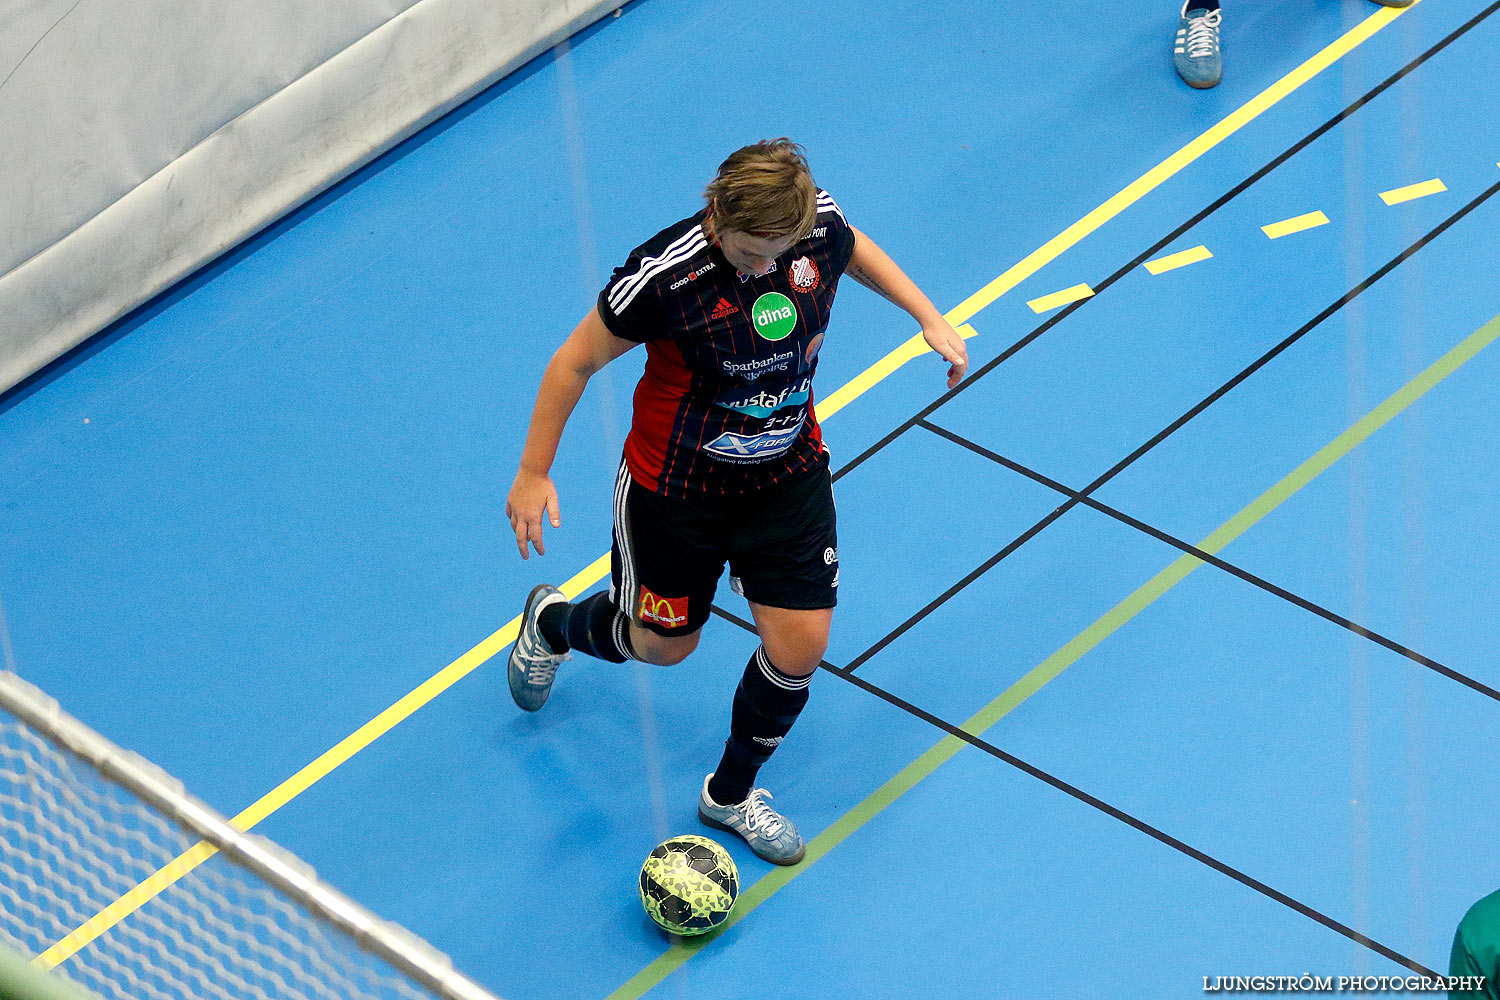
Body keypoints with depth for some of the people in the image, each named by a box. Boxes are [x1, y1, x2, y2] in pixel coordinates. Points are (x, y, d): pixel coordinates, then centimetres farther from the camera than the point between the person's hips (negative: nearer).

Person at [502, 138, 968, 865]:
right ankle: (552, 623, 51)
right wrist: (533, 473, -12)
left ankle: (731, 794, 25)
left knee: (800, 644, -2)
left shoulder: (819, 225, -19)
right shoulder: (664, 277, -32)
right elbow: (577, 361, -17)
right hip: (676, 486, -4)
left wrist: (928, 318, 5)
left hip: (788, 472, 4)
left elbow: (855, 251, 9)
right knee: (664, 642, 15)